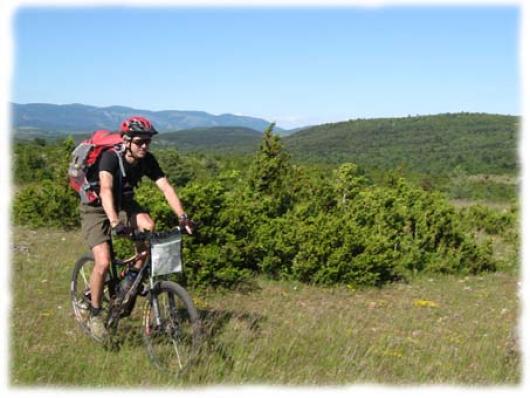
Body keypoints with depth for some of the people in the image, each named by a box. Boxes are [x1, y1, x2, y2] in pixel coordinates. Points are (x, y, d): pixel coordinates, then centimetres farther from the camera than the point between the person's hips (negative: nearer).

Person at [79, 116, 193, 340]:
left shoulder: (147, 160, -14)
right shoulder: (110, 157, -29)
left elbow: (166, 187, -20)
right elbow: (106, 189, -44)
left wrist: (182, 217, -34)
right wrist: (115, 223, -58)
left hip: (124, 204, 4)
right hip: (97, 209, -4)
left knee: (148, 226, -28)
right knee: (103, 263, -19)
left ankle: (133, 276, -6)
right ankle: (95, 314, 3)